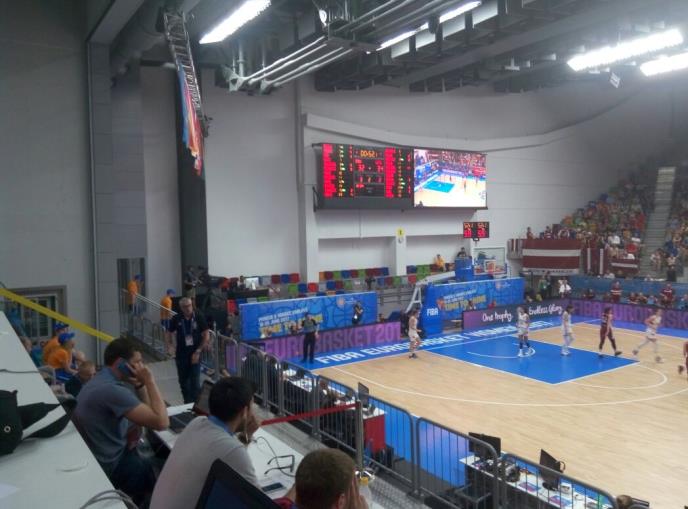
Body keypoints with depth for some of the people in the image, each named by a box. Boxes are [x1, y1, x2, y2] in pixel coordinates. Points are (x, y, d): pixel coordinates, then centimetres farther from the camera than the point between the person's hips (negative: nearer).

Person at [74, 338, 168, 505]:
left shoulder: (102, 379, 4)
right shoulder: (112, 389, -29)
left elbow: (146, 410, 9)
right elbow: (161, 422, -32)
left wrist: (140, 384, -6)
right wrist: (149, 381, -25)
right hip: (108, 467, -9)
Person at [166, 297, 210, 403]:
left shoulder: (199, 318, -8)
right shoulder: (176, 319, -3)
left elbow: (206, 336, -6)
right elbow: (169, 333, 10)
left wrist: (198, 351, -10)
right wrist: (169, 345, -7)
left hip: (195, 355, -2)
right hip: (181, 355, 3)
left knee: (195, 382, -4)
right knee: (183, 381, 14)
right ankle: (187, 403, 32)